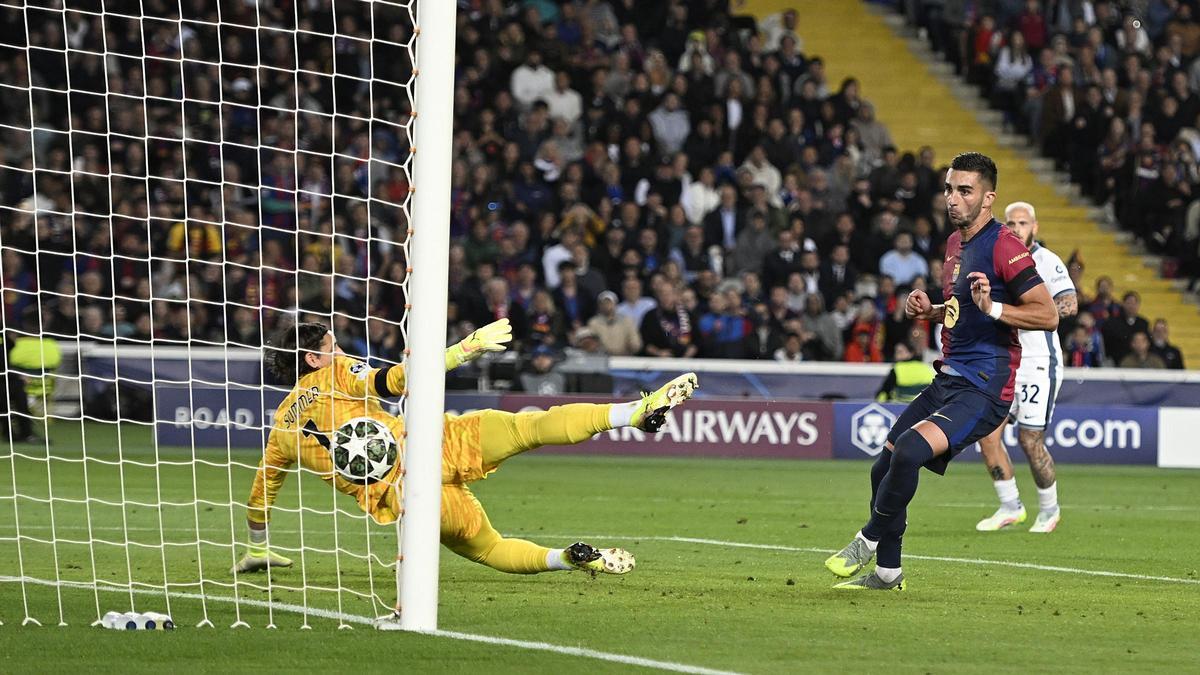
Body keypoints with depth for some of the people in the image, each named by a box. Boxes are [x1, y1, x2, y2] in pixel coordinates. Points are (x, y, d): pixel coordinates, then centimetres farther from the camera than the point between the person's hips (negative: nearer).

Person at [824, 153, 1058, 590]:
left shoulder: (1004, 246, -13)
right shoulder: (955, 243, 16)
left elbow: (1048, 315, -17)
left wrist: (992, 307, -28)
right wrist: (930, 311, 12)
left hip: (983, 389, -10)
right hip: (949, 379, 10)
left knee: (909, 450, -28)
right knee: (884, 467, 9)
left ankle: (869, 541, -8)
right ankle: (886, 571, 24)